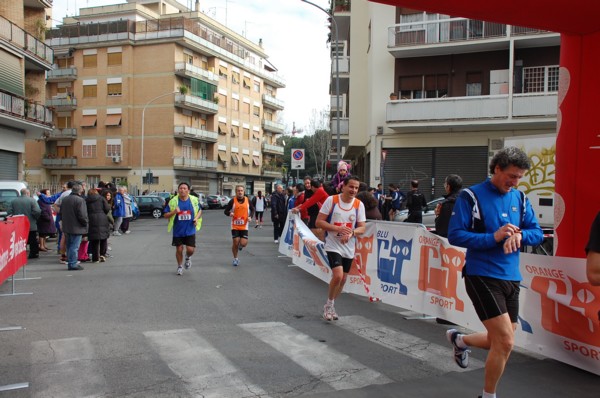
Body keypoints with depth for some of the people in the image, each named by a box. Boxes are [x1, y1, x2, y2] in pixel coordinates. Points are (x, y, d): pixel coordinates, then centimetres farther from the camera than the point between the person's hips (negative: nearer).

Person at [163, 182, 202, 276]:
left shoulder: (194, 200, -3)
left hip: (190, 230, 0)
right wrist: (174, 212, -24)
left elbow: (200, 210, 13)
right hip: (178, 231, 0)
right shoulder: (173, 201, -8)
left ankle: (188, 258, 32)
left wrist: (196, 218, -7)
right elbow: (165, 215, -5)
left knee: (190, 250, -5)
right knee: (179, 249, 8)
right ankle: (180, 266, 32)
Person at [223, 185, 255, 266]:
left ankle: (240, 246, 30)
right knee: (235, 243, 0)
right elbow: (226, 211, -2)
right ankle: (235, 259, 21)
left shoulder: (247, 200, 0)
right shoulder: (233, 201, -5)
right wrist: (229, 214, -24)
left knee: (243, 243, -8)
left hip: (244, 226, 1)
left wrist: (250, 217, -3)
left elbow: (252, 209, 15)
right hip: (235, 226, -1)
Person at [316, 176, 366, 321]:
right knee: (338, 275, -19)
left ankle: (330, 306, 34)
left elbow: (362, 228, -1)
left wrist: (351, 233, -23)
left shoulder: (359, 204, -2)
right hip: (333, 245, -4)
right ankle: (329, 305, 5)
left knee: (343, 279, 12)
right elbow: (319, 222, -11)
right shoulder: (331, 200, -11)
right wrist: (338, 228, -23)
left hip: (349, 248, 4)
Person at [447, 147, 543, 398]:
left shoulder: (520, 198, 8)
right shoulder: (471, 196, -9)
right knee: (505, 342, -8)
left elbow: (537, 233, 8)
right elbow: (455, 235, -13)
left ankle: (459, 340, 45)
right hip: (482, 276, -7)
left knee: (500, 341, 16)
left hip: (511, 278, 7)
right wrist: (493, 237, -22)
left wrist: (519, 235, -14)